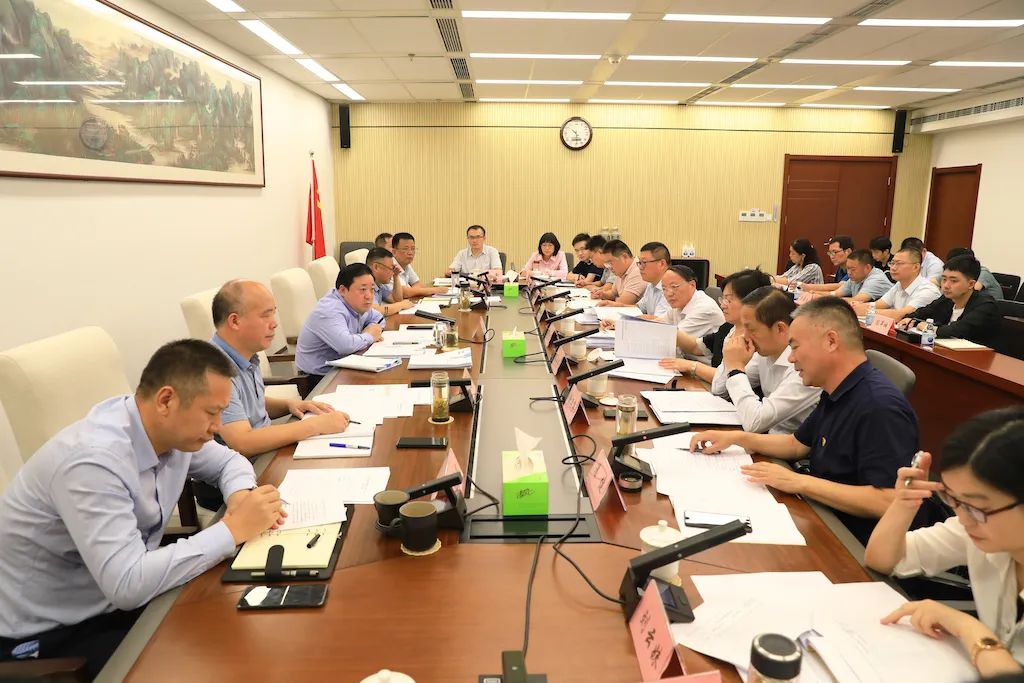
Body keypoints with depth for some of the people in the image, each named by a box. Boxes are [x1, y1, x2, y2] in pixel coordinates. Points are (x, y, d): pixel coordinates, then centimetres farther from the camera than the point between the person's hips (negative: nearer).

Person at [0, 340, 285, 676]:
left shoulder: (169, 428, -8)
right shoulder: (94, 459, -32)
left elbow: (228, 460, 11)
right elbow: (128, 585, -36)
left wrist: (241, 496, -11)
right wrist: (234, 530, -31)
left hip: (115, 598, 7)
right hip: (47, 634, -7)